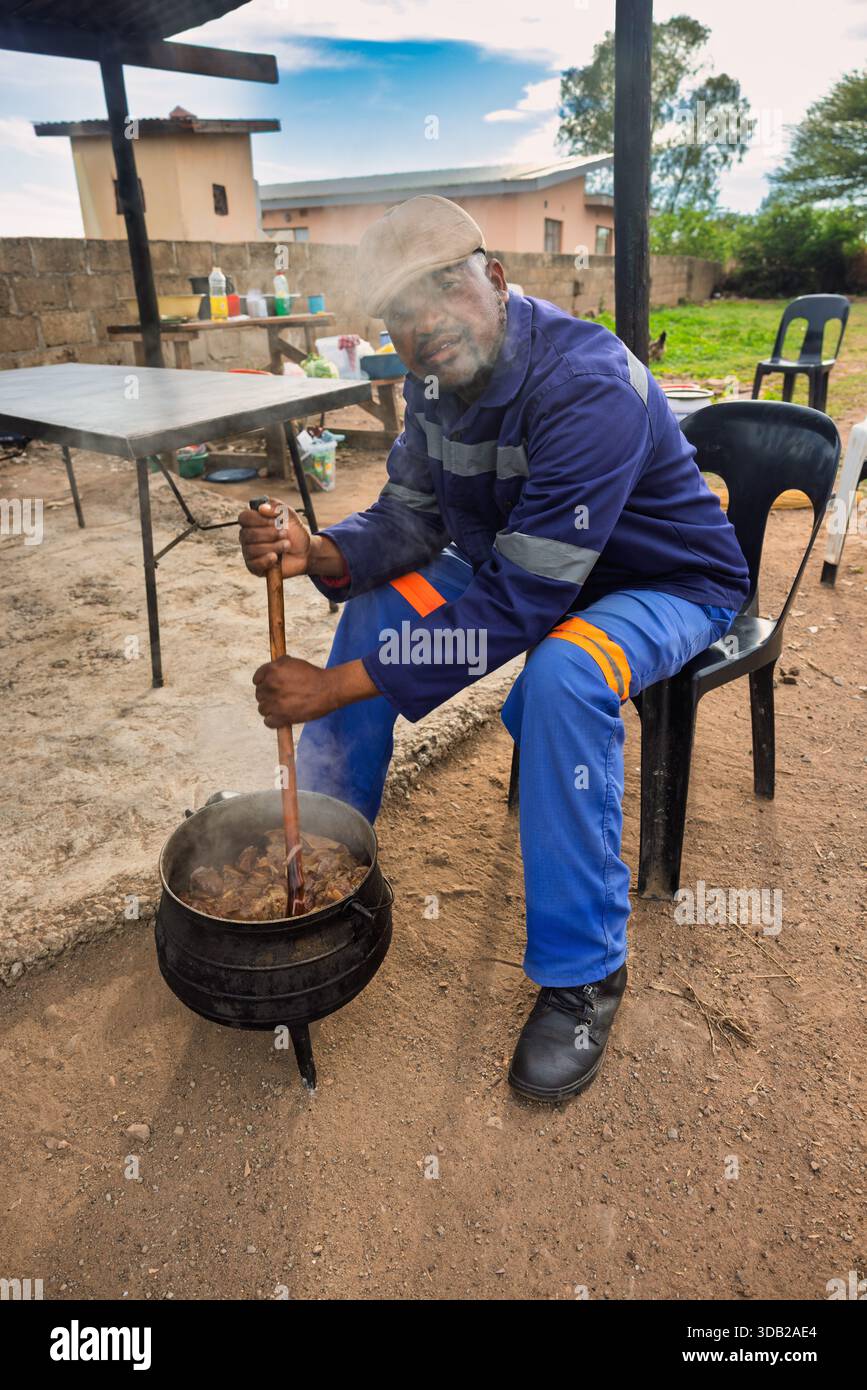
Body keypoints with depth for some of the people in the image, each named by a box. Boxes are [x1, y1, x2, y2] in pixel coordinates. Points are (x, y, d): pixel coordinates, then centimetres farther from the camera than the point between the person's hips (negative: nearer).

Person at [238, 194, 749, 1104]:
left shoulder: (588, 385, -32)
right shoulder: (435, 380, -7)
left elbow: (521, 601, -36)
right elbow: (411, 518, -3)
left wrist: (342, 684, -35)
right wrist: (320, 553, -26)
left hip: (668, 584, -7)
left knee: (564, 673, -38)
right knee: (375, 603, -5)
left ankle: (583, 970, -17)